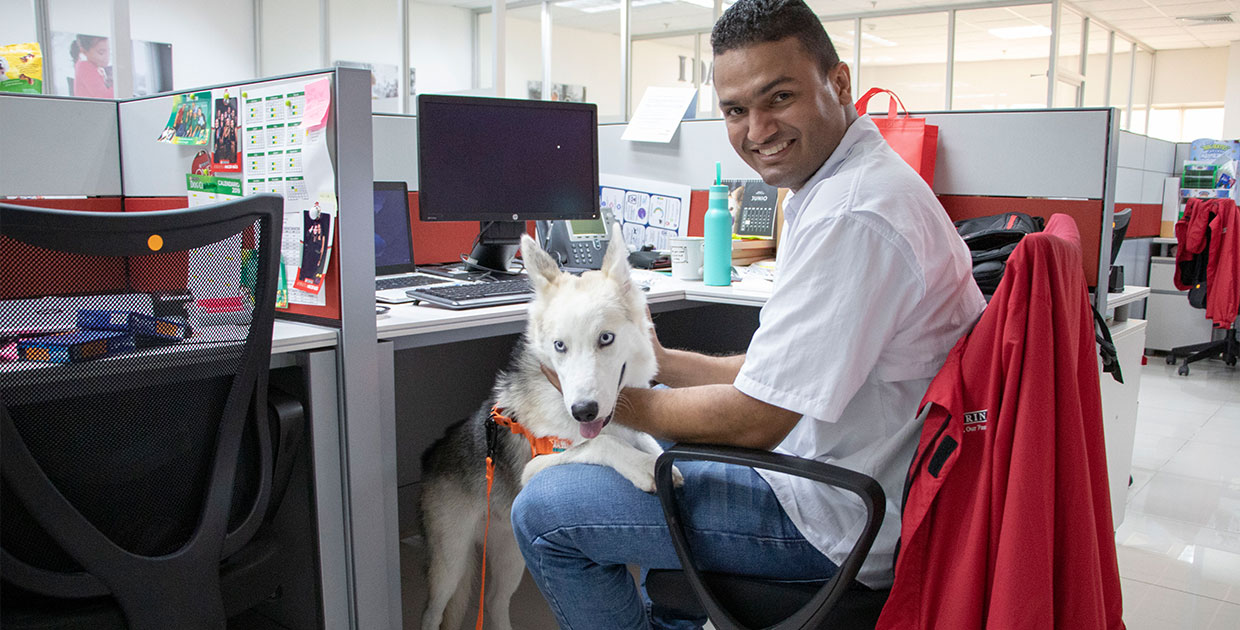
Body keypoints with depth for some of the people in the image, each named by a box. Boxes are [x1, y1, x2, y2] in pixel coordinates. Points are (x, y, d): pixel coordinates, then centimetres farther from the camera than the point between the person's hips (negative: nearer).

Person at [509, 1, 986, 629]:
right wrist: (658, 361, 9)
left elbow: (753, 420, -24)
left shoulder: (851, 216, -26)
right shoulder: (840, 185, 8)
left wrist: (611, 397, -10)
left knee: (543, 511, -9)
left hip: (841, 519, -10)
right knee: (657, 427, 29)